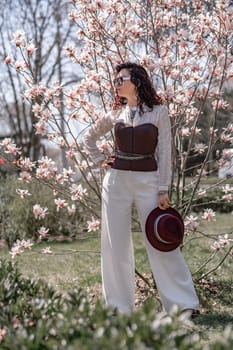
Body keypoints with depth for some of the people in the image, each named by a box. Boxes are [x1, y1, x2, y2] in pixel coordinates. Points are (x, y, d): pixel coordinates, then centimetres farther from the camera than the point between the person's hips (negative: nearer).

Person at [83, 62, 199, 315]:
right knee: (116, 244, 5)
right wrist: (99, 161, 8)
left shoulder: (159, 111, -2)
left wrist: (164, 191, -7)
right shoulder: (116, 113, 8)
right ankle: (120, 307, 14)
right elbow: (89, 137, 22)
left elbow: (164, 153, -3)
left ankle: (183, 302, 6)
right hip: (116, 180, 3)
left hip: (148, 180, -3)